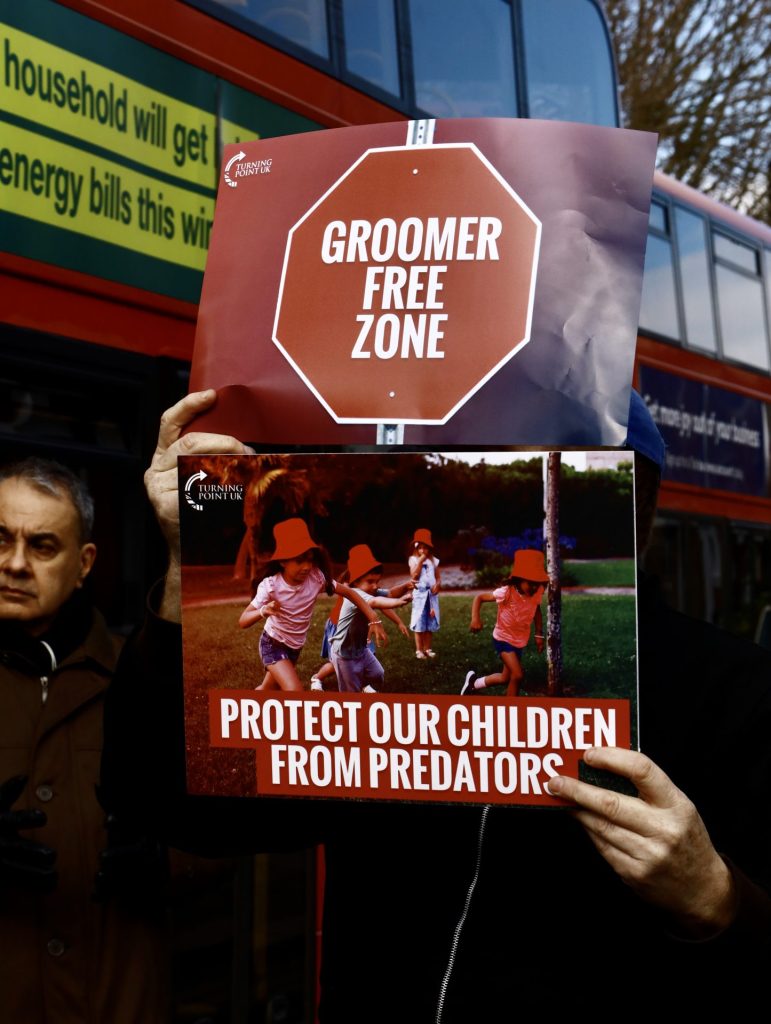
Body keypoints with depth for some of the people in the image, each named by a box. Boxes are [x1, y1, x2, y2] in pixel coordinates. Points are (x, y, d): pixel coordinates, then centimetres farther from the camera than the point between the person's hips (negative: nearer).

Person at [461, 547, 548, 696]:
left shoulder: (537, 592, -14)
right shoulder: (507, 592, -28)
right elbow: (479, 597, -21)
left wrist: (539, 634, 6)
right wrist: (475, 619, -35)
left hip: (520, 641, 6)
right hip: (503, 639, -6)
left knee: (507, 677, 18)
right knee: (518, 675, -21)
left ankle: (473, 682, 43)